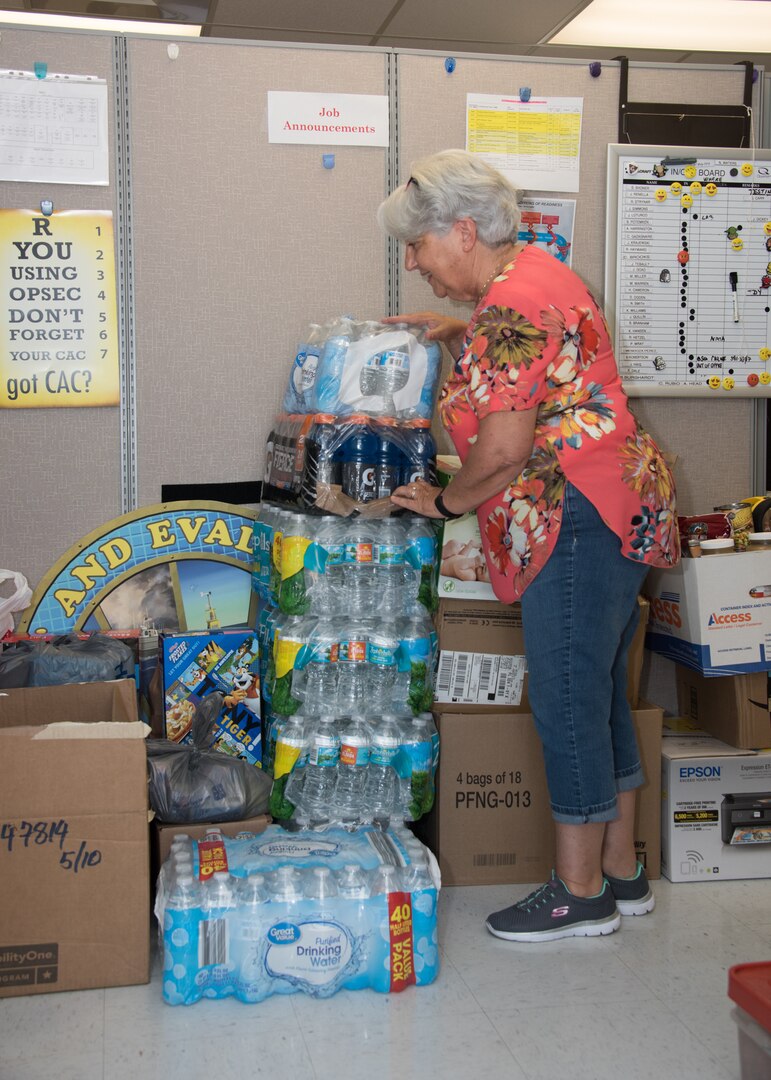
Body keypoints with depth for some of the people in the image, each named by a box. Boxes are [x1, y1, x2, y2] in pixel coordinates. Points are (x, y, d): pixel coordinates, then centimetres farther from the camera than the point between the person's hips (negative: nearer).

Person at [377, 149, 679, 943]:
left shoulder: (511, 305, -17)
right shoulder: (533, 271, 16)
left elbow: (505, 445, -21)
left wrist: (445, 502, -5)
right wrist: (456, 336, 18)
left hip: (581, 518, -11)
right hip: (615, 511, 11)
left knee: (568, 703, -2)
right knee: (599, 696, 16)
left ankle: (580, 893, 11)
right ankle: (621, 872, 27)